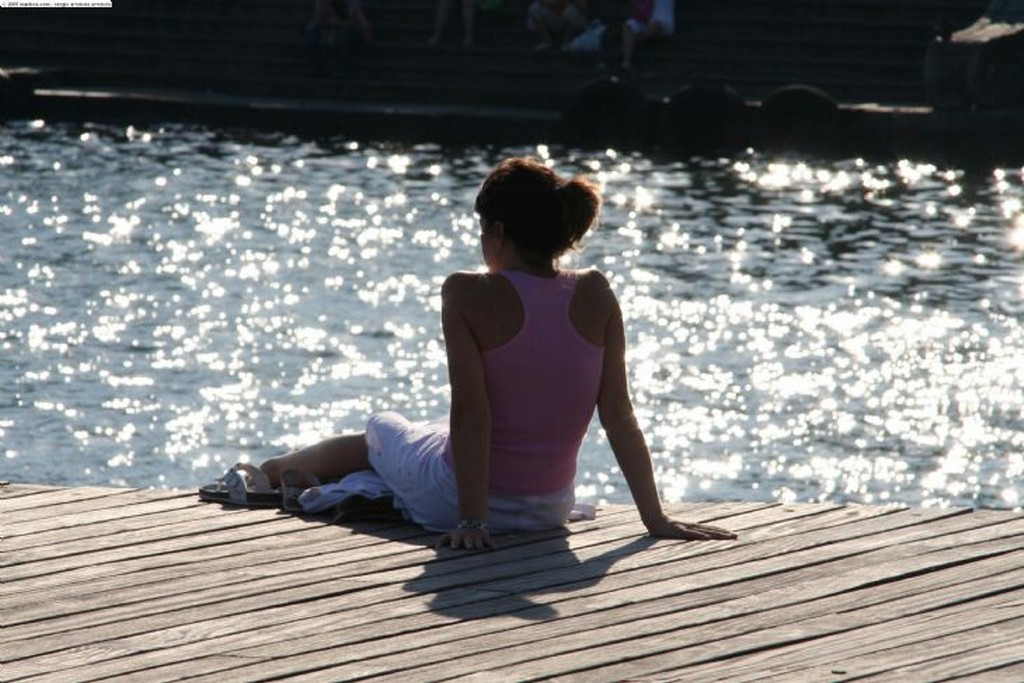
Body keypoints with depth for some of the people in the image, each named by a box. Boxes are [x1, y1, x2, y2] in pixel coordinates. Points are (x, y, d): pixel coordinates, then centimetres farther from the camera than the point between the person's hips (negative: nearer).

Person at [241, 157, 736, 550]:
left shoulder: (468, 295, -18)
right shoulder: (595, 295, -7)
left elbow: (470, 410, -22)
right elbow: (619, 415, -8)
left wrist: (472, 519, -19)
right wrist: (655, 519, -5)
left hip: (453, 502, -4)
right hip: (550, 507, 4)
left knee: (377, 432, 30)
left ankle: (277, 472, 59)